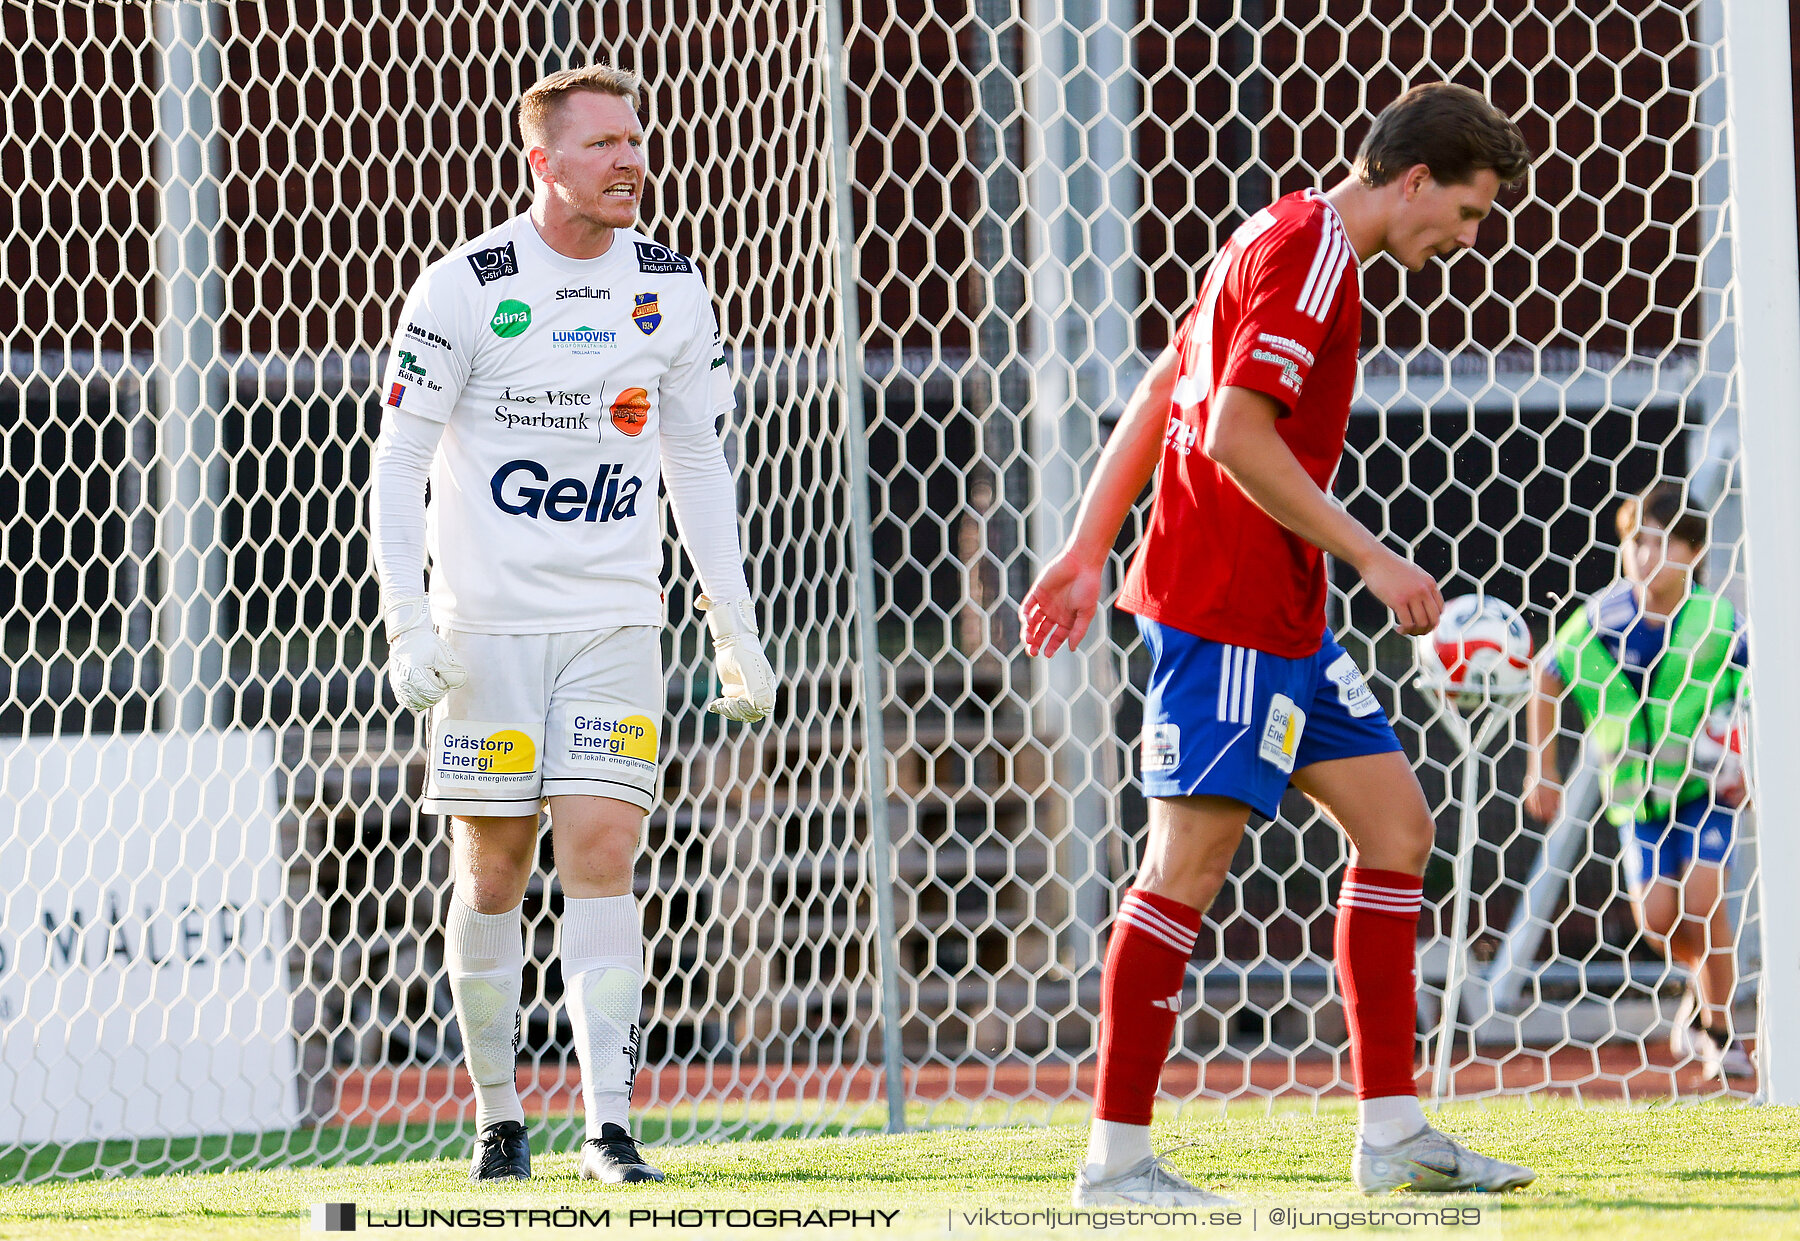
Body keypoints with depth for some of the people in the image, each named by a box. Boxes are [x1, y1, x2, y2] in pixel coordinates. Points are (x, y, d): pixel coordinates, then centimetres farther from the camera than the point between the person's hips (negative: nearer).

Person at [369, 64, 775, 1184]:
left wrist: (736, 628, 12)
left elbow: (698, 464, 14)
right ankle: (498, 1119, 15)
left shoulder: (672, 290, 5)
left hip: (615, 624, 2)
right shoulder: (464, 289, -7)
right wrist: (408, 624, -14)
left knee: (601, 853, -9)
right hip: (487, 624, -2)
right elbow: (400, 463, -5)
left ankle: (612, 1125, -12)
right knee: (492, 872, 2)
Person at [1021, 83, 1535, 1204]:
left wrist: (1089, 550, 19)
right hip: (1224, 608, -11)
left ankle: (1393, 1133, 10)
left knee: (1396, 823, 9)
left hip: (1282, 622, 11)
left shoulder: (1290, 246, 18)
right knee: (1191, 861, -10)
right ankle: (1116, 1158, -7)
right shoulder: (1308, 254, -14)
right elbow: (1234, 436, -22)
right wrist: (1372, 559, -18)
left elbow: (1156, 399, 21)